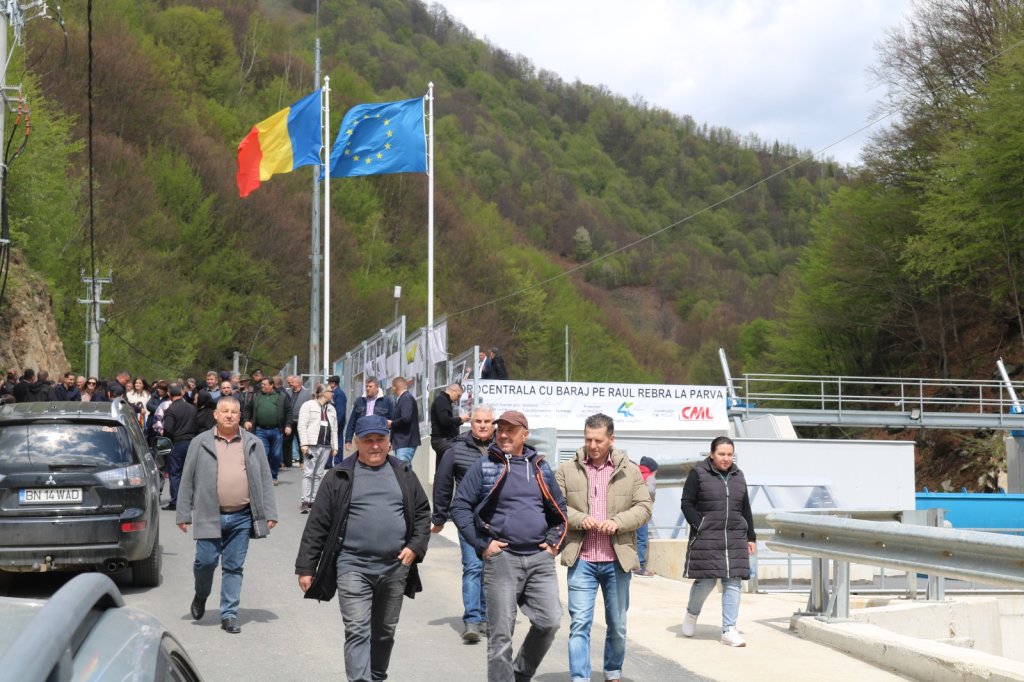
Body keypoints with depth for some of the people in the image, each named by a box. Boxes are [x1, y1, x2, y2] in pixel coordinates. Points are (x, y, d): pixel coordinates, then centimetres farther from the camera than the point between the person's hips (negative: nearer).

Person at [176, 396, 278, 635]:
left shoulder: (253, 444, 9)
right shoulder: (200, 443, 5)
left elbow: (265, 480, 10)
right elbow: (188, 481, 6)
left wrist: (269, 514, 4)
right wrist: (184, 514, 2)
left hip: (241, 517, 1)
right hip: (209, 515, -1)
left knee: (234, 567, 4)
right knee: (205, 561, -3)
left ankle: (229, 615, 13)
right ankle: (201, 597, 28)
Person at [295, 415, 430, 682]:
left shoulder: (403, 474, 9)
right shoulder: (340, 477, 0)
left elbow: (422, 512, 14)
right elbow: (317, 524, 0)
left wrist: (415, 547, -2)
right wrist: (306, 567, -2)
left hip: (395, 569, 3)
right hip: (353, 567, -3)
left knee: (385, 632, 16)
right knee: (357, 632, -11)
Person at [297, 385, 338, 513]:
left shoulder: (331, 409, 20)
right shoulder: (309, 405, 0)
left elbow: (334, 429, 19)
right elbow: (302, 426, -5)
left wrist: (335, 446, 12)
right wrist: (303, 444, -12)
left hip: (326, 446, 6)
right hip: (312, 445, -6)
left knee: (318, 474, 5)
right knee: (308, 473, -8)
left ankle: (313, 500, 7)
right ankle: (305, 501, -8)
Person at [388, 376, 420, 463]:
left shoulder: (406, 398, -11)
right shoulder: (404, 398, 16)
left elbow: (405, 418, -22)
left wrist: (391, 424, -5)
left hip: (405, 443, -10)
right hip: (402, 442, 10)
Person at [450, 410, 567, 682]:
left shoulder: (540, 468, 14)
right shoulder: (484, 466, 2)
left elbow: (559, 510, 24)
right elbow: (460, 507, 0)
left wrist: (554, 542, 11)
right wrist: (482, 544, -7)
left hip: (540, 558, 3)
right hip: (501, 558, -3)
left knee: (550, 621, -5)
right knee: (501, 633, -2)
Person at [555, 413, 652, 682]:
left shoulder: (630, 471, 5)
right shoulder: (567, 470, 3)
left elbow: (644, 507, 2)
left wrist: (618, 522, -15)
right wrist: (580, 519, -16)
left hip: (617, 560, 2)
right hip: (581, 560, -1)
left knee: (617, 625, 13)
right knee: (579, 623, -8)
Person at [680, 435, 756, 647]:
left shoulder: (737, 476, 14)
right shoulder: (698, 474, -1)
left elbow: (745, 509, 19)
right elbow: (687, 503, -2)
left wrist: (751, 537, 15)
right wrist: (699, 527, -12)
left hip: (735, 539, 5)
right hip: (706, 539, -5)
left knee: (732, 583, 0)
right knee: (706, 581, -4)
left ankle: (729, 630, 4)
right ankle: (692, 613, 26)